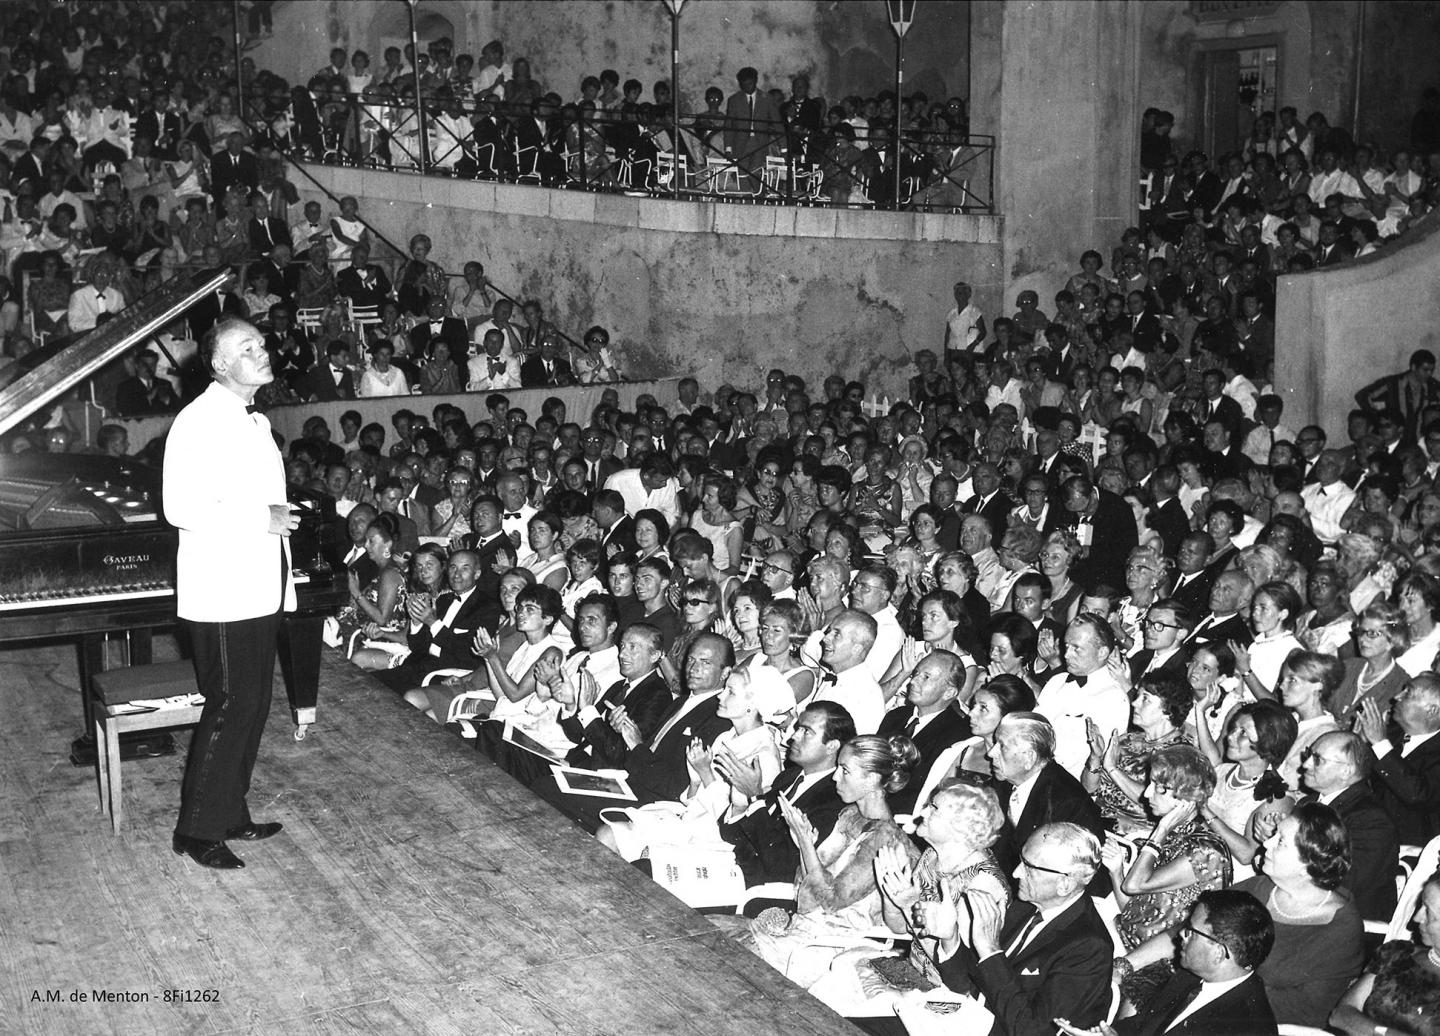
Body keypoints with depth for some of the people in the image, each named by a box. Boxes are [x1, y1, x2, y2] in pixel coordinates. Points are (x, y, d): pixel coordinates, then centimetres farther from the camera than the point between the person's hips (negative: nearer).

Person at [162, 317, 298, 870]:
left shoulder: (254, 421, 17)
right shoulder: (200, 420, -13)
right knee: (230, 706, -7)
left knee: (252, 706, 13)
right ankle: (197, 830, 5)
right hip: (222, 593, -9)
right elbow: (181, 508, -22)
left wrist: (280, 517, 11)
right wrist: (261, 519, -20)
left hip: (261, 591, 9)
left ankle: (231, 816, 25)